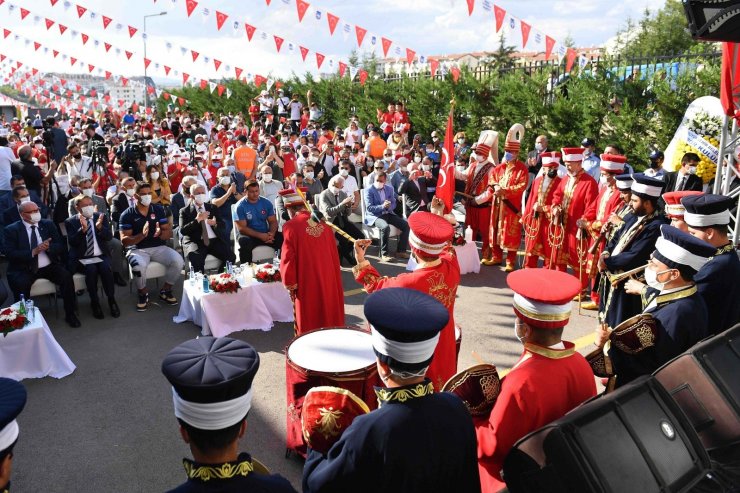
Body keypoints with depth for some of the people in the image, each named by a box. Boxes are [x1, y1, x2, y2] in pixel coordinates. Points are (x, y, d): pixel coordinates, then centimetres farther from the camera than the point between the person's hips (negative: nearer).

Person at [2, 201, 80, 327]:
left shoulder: (48, 224, 8)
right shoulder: (11, 230, 0)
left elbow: (61, 247, 5)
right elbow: (10, 254, -11)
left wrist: (49, 247, -18)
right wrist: (33, 252, -23)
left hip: (49, 266, 2)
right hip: (24, 269, -2)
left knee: (66, 277, -24)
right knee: (20, 284, -32)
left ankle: (70, 314, -13)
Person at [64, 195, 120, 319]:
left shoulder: (101, 216, 8)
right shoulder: (70, 221, 2)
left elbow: (109, 237, -2)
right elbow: (71, 242, -10)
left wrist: (100, 227, -22)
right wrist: (82, 229, -26)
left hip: (101, 256, 2)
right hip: (82, 258, -2)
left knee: (106, 268, -29)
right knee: (91, 270, -31)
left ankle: (111, 300, -12)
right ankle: (95, 302, -14)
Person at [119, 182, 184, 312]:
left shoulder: (158, 210, 7)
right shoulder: (127, 214, -2)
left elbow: (169, 233, 5)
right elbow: (124, 240, -8)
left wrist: (160, 233, -20)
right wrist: (142, 235, -26)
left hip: (158, 247, 3)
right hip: (137, 249, -3)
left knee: (178, 260, -24)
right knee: (139, 266, -36)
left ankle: (165, 290, 1)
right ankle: (143, 293, -4)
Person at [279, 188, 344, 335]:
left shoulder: (291, 226, -14)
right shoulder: (322, 222, 3)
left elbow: (287, 258, -14)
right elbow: (333, 252, 9)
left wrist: (290, 284, -2)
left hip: (307, 282, -5)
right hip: (329, 278, 5)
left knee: (310, 320, 9)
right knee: (329, 314, 19)